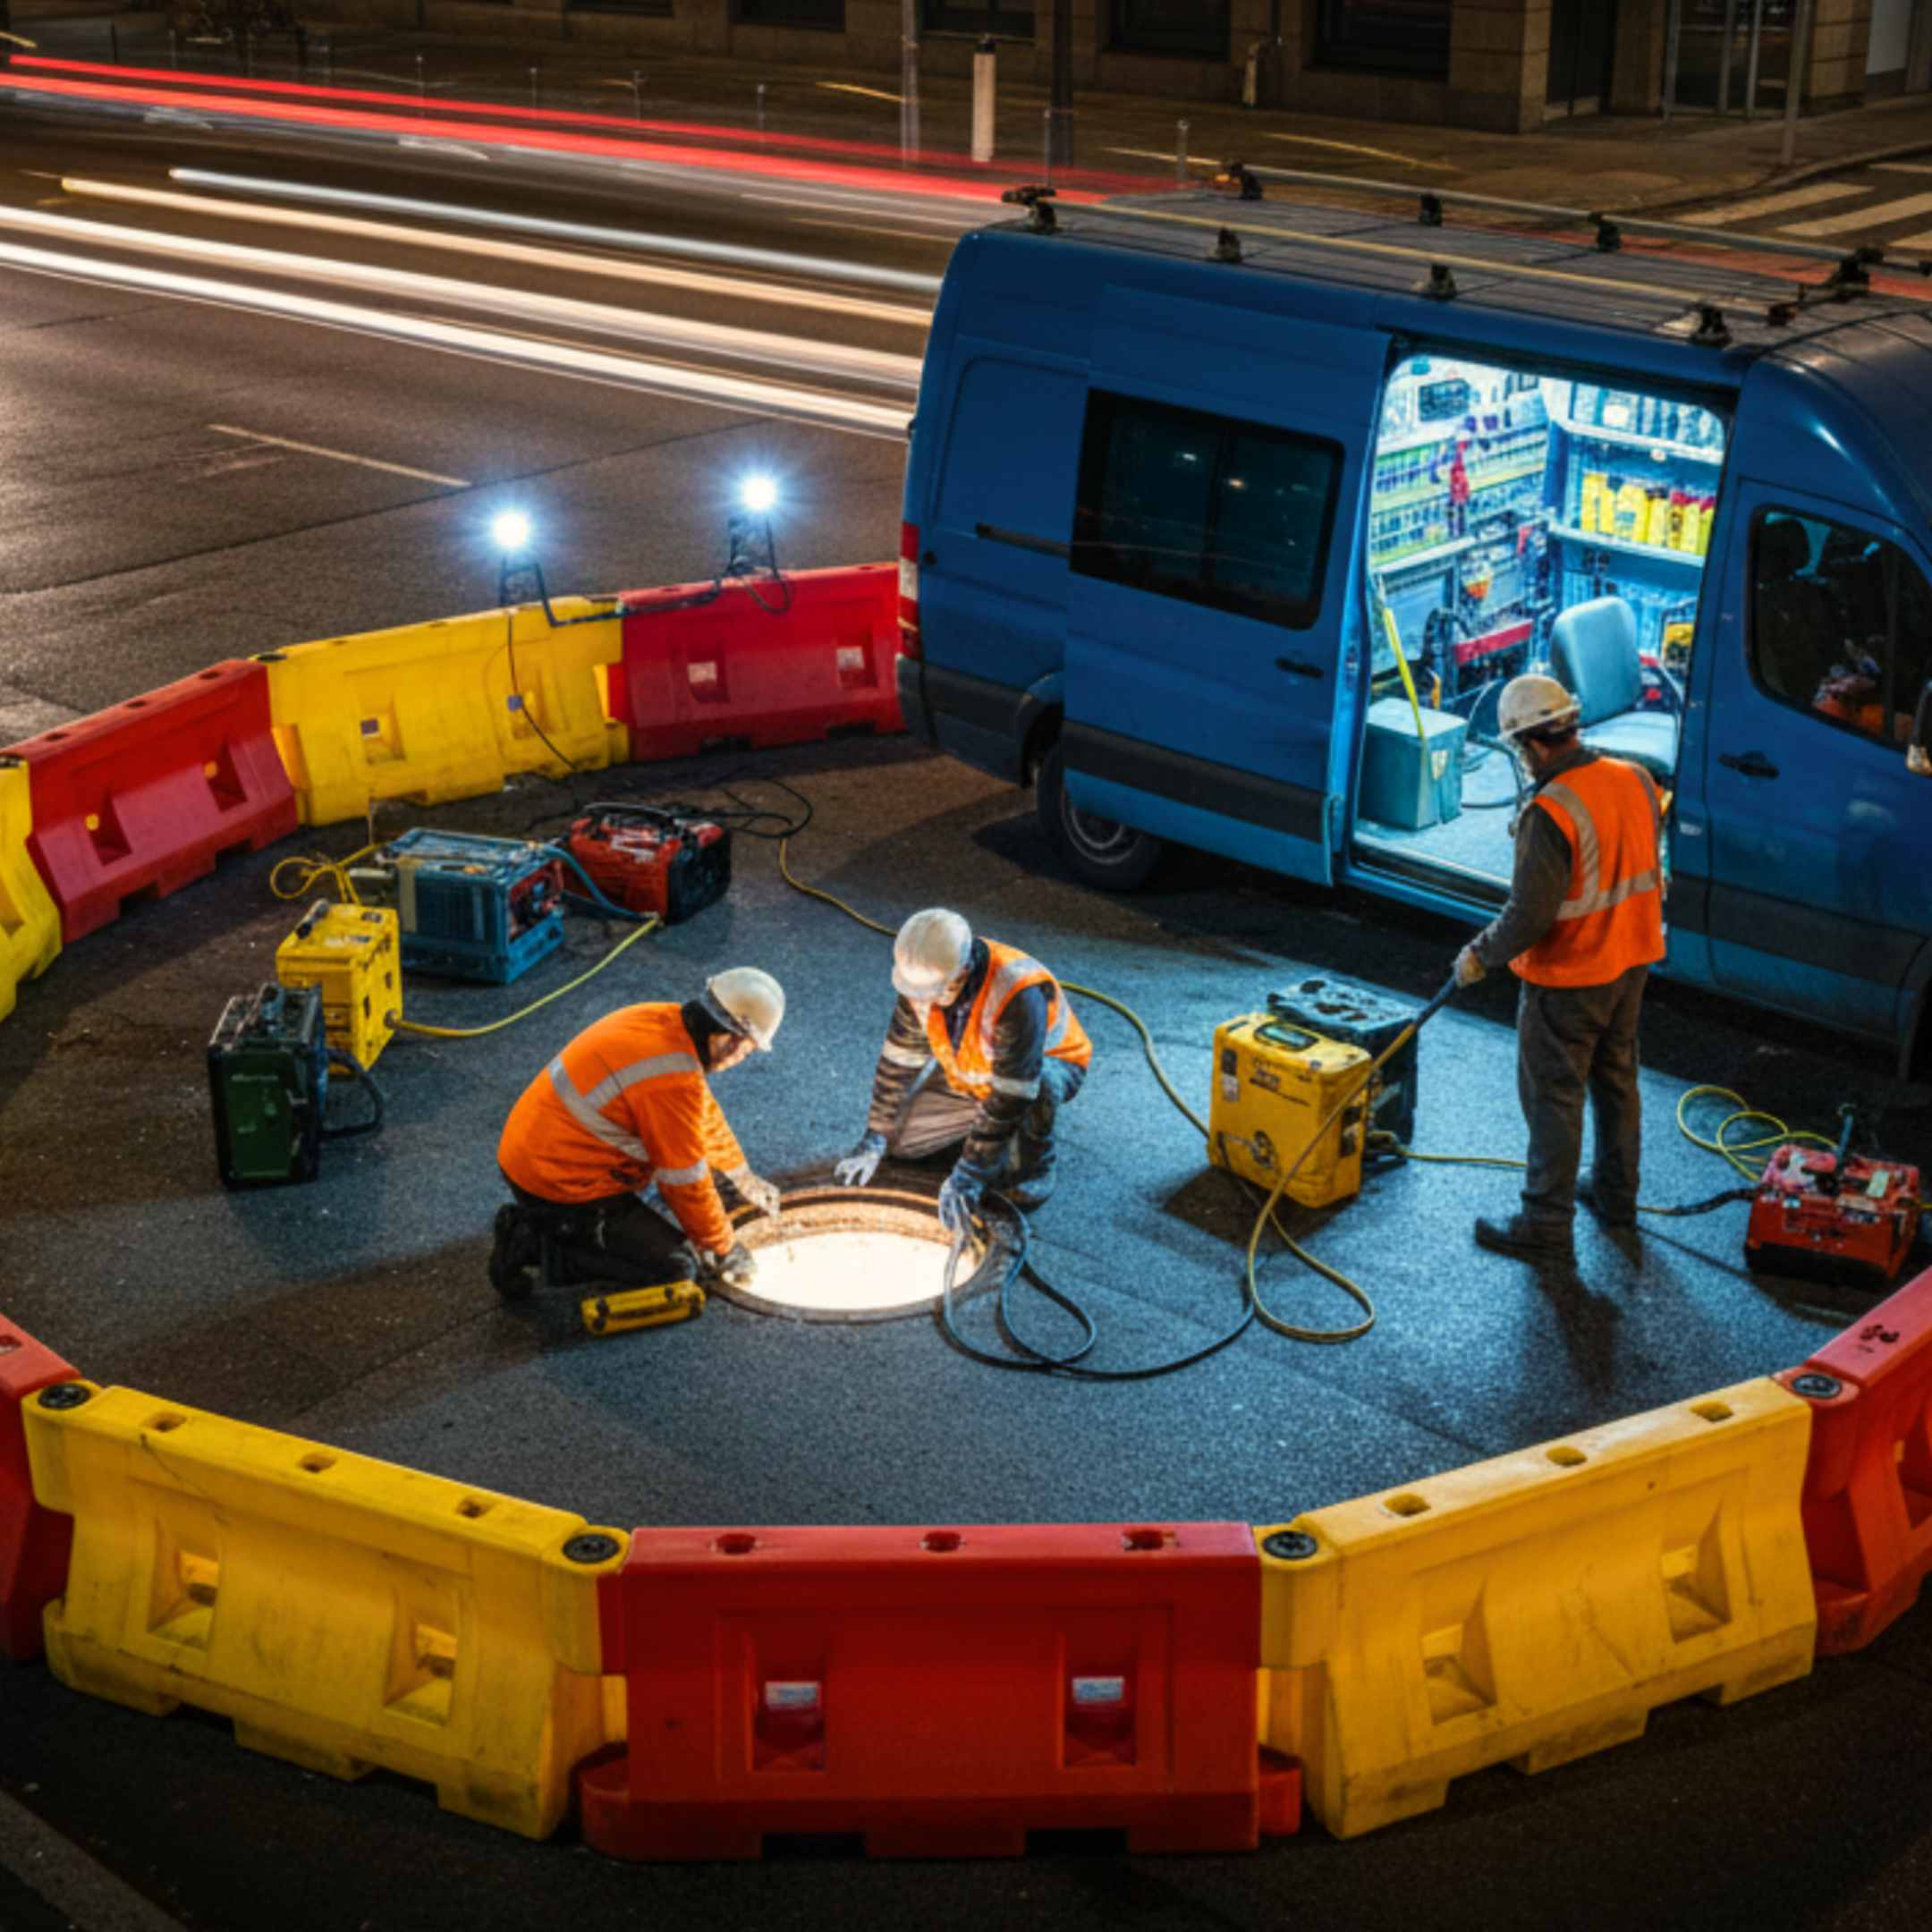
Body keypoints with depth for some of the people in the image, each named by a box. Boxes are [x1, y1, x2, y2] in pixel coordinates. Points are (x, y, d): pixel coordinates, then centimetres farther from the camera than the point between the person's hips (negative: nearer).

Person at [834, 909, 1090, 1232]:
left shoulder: (1018, 996, -41)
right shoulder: (922, 976, -22)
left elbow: (1008, 1097, -39)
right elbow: (899, 1057, -9)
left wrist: (969, 1177, -38)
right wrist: (874, 1141, -9)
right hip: (968, 1075, 6)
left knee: (1040, 1085, -40)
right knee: (902, 1136, -9)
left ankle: (1034, 1164, -10)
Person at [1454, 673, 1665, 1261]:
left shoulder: (1551, 812, -27)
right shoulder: (1635, 781, -3)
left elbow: (1530, 915, -25)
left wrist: (1481, 954, -10)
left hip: (1568, 979, -8)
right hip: (1632, 962, 8)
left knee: (1553, 1098, 3)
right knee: (1616, 1080, 22)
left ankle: (1546, 1226, 12)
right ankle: (1615, 1196, 37)